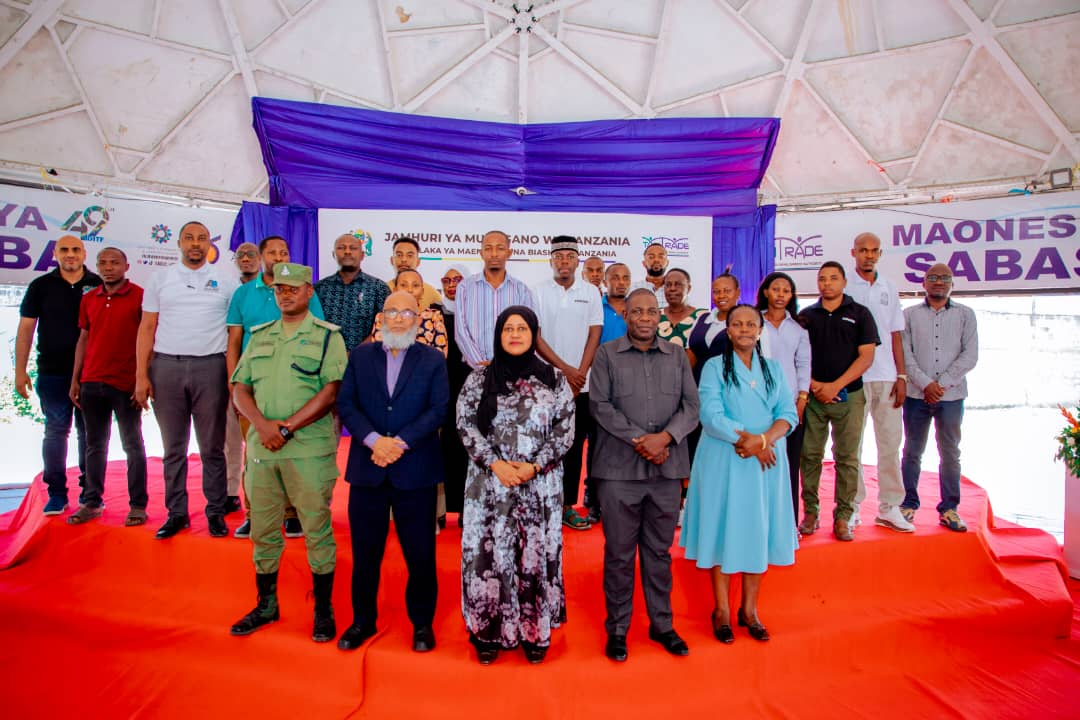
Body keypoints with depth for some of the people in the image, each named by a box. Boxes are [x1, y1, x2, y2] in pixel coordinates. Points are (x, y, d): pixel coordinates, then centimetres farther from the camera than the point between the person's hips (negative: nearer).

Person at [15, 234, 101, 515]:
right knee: (55, 431, 4)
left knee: (89, 433, 6)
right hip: (52, 373, 0)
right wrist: (20, 370, -1)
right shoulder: (41, 286, 4)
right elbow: (26, 328, 4)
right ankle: (56, 493, 13)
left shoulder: (99, 286, 4)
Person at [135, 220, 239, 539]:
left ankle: (216, 511, 14)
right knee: (173, 447, 8)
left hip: (210, 367, -2)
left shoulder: (226, 279, 6)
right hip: (166, 366, 2)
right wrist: (141, 376, 0)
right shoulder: (160, 278, 10)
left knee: (212, 447, 4)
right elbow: (147, 328, 9)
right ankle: (176, 512, 18)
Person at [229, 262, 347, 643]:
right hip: (261, 449, 5)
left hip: (310, 450, -5)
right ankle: (266, 605, 31)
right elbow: (240, 388, 9)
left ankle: (323, 610, 16)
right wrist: (263, 425, -9)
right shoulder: (259, 336, 15)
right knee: (263, 531, 14)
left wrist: (287, 428, -15)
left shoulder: (327, 336, 1)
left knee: (317, 530, 2)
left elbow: (331, 391, -10)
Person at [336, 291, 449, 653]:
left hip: (415, 470, -1)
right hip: (367, 469, 2)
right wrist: (374, 440, -15)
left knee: (420, 553, 7)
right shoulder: (361, 355, 8)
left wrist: (400, 442, -16)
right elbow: (346, 404, 0)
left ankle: (422, 623, 26)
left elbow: (438, 409, -6)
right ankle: (363, 620, 32)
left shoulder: (433, 359, 3)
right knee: (365, 551, 12)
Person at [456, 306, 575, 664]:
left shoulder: (555, 380, 4)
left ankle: (535, 631, 22)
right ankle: (488, 632, 21)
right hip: (489, 484, 0)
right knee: (488, 552, 4)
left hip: (540, 485, 0)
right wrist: (495, 464, -11)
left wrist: (535, 466, -11)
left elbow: (565, 430, 1)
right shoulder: (479, 379, 5)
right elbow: (465, 424, 0)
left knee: (537, 553, 5)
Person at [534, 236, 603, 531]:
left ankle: (567, 505, 17)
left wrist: (580, 374, -6)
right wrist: (565, 369, -10)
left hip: (581, 384, 2)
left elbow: (594, 335, 3)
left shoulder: (591, 292, 6)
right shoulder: (538, 292, 1)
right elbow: (535, 337, -3)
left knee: (575, 445, 7)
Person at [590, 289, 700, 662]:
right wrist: (639, 440, -13)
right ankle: (617, 628, 21)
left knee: (659, 551, 14)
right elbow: (600, 405, -5)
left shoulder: (677, 356, 11)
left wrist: (664, 438, -12)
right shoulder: (607, 354, 3)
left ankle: (662, 624, 28)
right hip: (619, 468, -2)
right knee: (619, 552, 7)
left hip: (668, 469, 3)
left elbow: (691, 406, 5)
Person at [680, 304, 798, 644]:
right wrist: (747, 441, -20)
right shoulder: (715, 367, 0)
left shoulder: (773, 368, 11)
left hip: (766, 460, 4)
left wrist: (764, 439, -17)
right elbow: (710, 415, -11)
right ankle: (722, 610, 15)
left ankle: (749, 609, 22)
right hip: (724, 461, -3)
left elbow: (788, 412, 1)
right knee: (723, 528, 2)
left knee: (759, 530, 8)